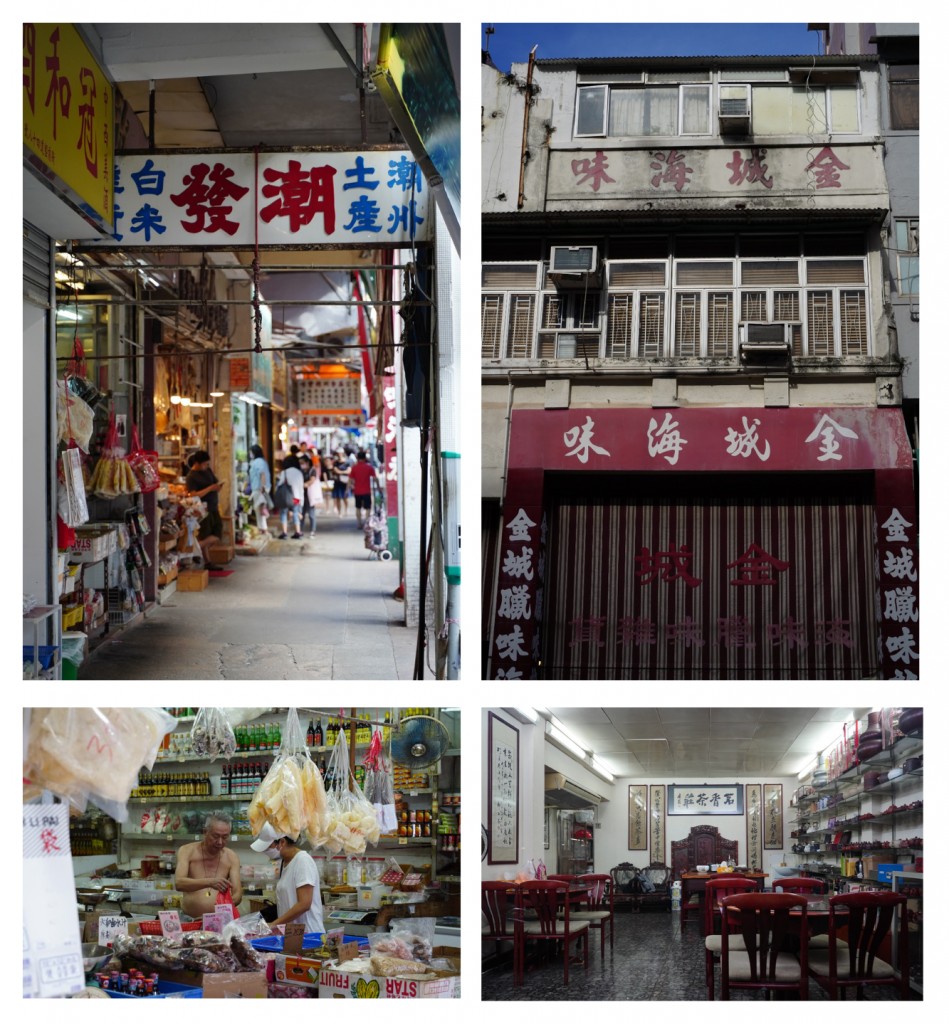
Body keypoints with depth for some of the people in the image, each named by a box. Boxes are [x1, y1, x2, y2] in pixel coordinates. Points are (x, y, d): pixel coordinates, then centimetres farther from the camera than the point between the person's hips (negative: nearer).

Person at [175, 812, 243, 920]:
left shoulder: (232, 858, 6)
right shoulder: (187, 851, 0)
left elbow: (237, 894, 2)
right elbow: (179, 884, -17)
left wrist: (231, 901, -24)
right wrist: (209, 882, -33)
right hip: (190, 919, -2)